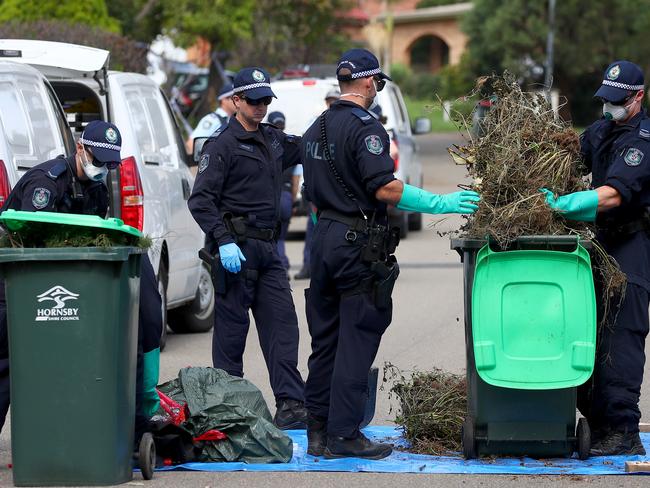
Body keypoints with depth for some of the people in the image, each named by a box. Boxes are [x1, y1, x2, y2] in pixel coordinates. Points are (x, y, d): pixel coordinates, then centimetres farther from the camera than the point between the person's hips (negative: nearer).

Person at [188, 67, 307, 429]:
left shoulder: (273, 140, 16)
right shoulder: (223, 145, -6)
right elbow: (201, 200, -12)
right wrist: (223, 242, -21)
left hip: (268, 249, 7)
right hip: (237, 247, -7)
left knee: (282, 324, -1)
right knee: (232, 326, -2)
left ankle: (291, 405, -3)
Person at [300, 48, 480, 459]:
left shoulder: (316, 129, 14)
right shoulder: (365, 127, -14)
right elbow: (384, 188, -21)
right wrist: (441, 204, -16)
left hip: (325, 237, 9)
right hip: (360, 245, -8)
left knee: (326, 338, 13)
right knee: (356, 340, -4)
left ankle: (318, 430, 16)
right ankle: (344, 435, -4)